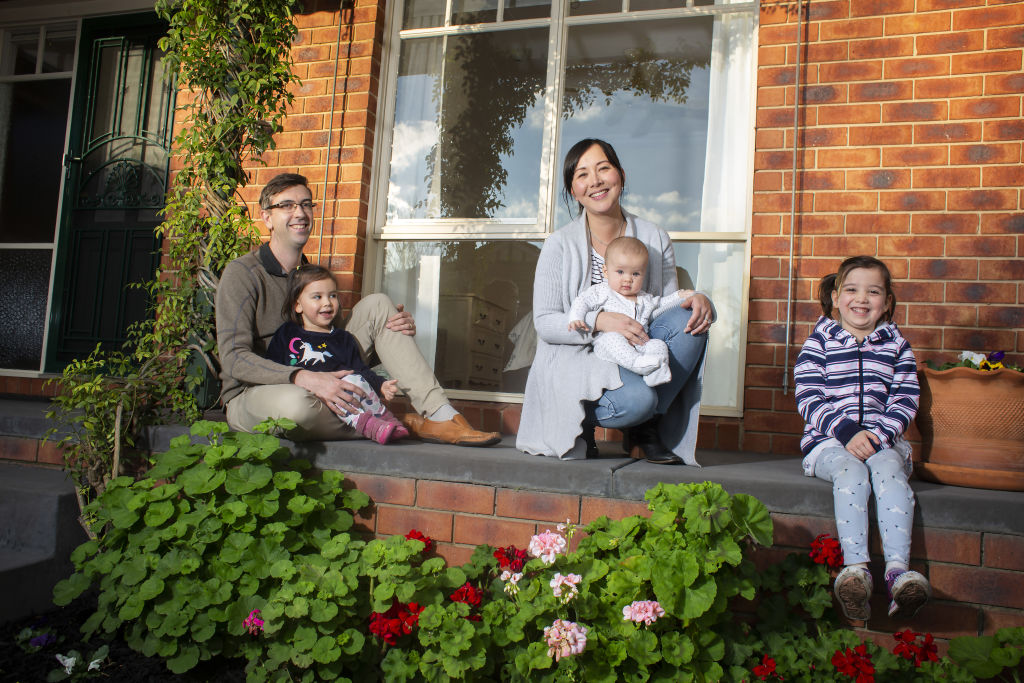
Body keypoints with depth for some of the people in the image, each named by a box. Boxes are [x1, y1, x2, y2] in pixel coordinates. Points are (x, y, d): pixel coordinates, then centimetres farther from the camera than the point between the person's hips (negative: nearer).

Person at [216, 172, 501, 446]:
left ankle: (441, 416, -18)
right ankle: (404, 425, -19)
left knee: (376, 305, -7)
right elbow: (234, 359, -22)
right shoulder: (242, 273, -11)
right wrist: (304, 378, -38)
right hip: (249, 395, -6)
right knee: (297, 402, -45)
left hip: (315, 382, 6)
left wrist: (396, 325, -6)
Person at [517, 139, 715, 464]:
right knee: (637, 398, -34)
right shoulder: (560, 245, -4)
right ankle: (580, 422, 0)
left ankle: (645, 429, -11)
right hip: (576, 360, -5)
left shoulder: (654, 237, 6)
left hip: (634, 357, 5)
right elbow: (544, 323, -7)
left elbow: (669, 302, 8)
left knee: (689, 322, -22)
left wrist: (696, 300, -16)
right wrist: (599, 320, -24)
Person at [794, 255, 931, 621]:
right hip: (829, 440, -2)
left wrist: (879, 433, -12)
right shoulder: (819, 342, 7)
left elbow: (905, 400, 7)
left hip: (882, 438, 2)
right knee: (852, 472, -33)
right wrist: (846, 432, -16)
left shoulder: (897, 345, 15)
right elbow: (808, 399, -3)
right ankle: (855, 567, -43)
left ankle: (898, 569, -42)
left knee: (889, 470, -31)